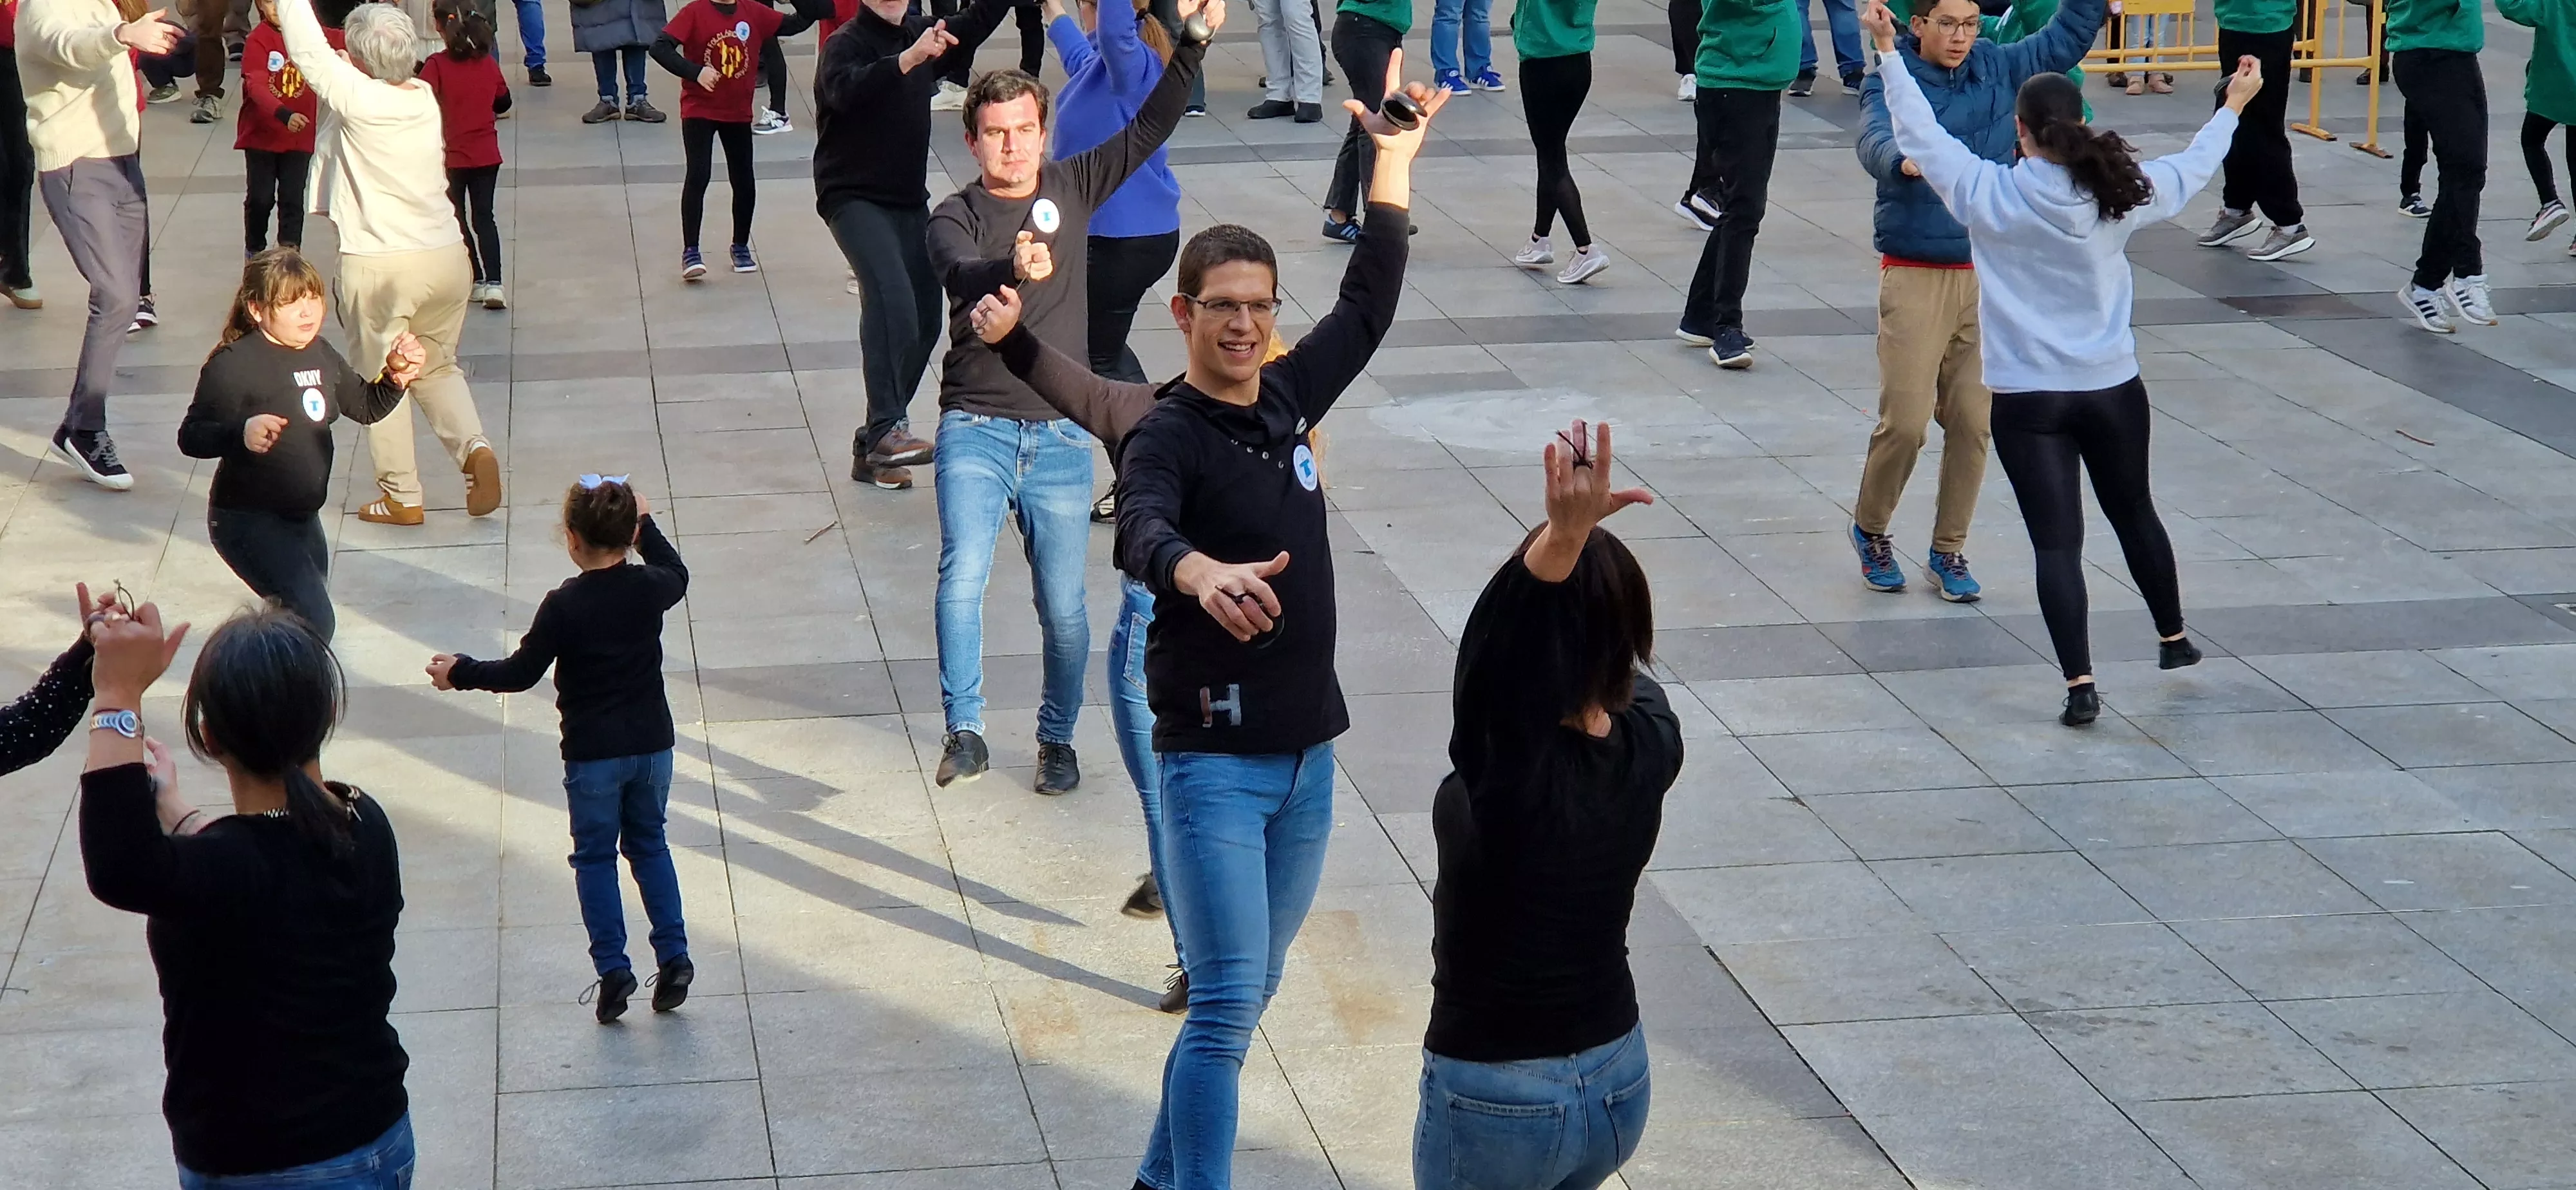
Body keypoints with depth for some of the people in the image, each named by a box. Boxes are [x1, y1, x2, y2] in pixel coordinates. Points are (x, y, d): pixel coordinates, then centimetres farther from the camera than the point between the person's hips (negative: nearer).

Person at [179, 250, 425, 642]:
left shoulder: (320, 355, 7)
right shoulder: (234, 364, -18)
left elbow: (367, 408, 19)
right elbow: (191, 437, -21)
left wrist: (395, 374, -1)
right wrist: (241, 433, -40)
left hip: (303, 519, 9)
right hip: (249, 521, -9)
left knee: (301, 619, 20)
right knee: (312, 623, -19)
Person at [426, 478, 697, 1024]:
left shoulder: (564, 605, -17)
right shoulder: (649, 589, -6)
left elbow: (521, 672, -9)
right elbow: (677, 574, 19)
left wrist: (461, 673, 4)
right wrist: (644, 521, 26)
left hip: (593, 753, -4)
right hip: (652, 743, 4)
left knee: (595, 856, 9)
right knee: (649, 844, 19)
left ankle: (613, 968, 4)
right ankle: (674, 956, 12)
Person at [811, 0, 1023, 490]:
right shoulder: (846, 43, -12)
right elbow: (845, 91, -33)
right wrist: (908, 60, -46)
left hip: (910, 200, 8)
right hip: (854, 198, -8)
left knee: (924, 321, 7)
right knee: (891, 301, -28)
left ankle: (872, 448, 15)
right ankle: (887, 429, -35)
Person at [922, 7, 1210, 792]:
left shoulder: (1072, 188, 6)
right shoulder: (955, 217, -4)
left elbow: (1149, 129, 4)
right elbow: (961, 274, -25)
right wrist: (1013, 270, -48)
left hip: (1060, 435, 2)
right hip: (975, 430, -2)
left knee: (1064, 604, 2)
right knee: (962, 578, -17)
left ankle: (1058, 738, 21)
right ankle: (965, 733, -1)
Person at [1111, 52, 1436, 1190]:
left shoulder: (1287, 399, 6)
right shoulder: (1165, 438, -15)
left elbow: (1370, 301, 18)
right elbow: (1141, 531, -36)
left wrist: (1395, 156, 12)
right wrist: (1202, 573, -59)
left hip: (1308, 753, 7)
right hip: (1215, 759, -7)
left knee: (1248, 999, 15)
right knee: (1227, 1004, -13)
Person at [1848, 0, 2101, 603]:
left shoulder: (1997, 68, 5)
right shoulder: (1891, 81, -9)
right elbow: (1875, 140, -27)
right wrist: (1905, 162, -50)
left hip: (1989, 276, 4)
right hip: (1915, 278, -4)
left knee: (1973, 419, 5)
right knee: (1905, 420, -7)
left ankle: (1949, 551, 20)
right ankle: (1870, 530, 20)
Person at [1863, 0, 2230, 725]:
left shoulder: (1989, 196, -13)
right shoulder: (2120, 193, -5)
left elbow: (1920, 136, -6)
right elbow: (2192, 170, 13)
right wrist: (2233, 107, 29)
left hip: (2027, 399, -3)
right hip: (2113, 391, 3)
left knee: (2057, 540, -2)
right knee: (2134, 514, 23)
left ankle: (2080, 686, -10)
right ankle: (2173, 639, 41)